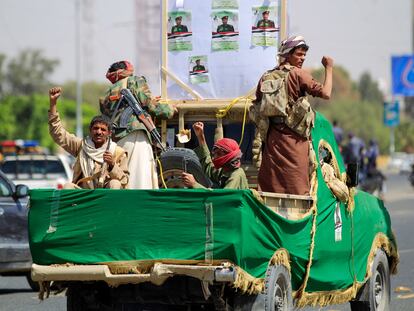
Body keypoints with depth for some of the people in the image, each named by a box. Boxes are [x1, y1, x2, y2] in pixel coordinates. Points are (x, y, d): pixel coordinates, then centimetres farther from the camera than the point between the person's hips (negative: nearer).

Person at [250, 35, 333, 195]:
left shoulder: (267, 77, 11)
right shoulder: (297, 74, -6)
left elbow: (256, 107, 13)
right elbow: (325, 93, -13)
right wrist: (328, 68, -1)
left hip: (271, 136, 6)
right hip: (293, 137, -5)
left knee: (271, 184, 6)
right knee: (296, 186, -4)